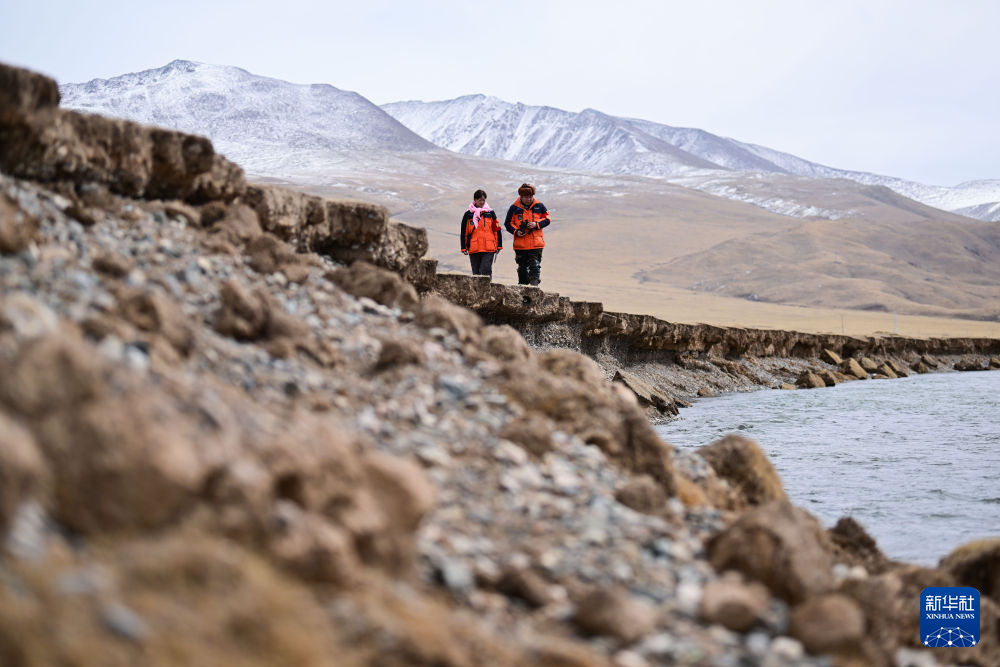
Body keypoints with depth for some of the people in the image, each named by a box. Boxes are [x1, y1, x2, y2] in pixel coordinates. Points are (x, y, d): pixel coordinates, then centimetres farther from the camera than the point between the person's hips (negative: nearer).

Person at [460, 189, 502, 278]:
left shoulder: (490, 213, 8)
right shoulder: (468, 214, 7)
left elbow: (497, 230, 11)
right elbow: (463, 232, 9)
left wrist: (499, 245, 7)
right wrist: (464, 247, 4)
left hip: (489, 248, -2)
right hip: (474, 249, 2)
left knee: (485, 270, -14)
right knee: (476, 273, 7)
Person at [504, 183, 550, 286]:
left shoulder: (539, 206, 2)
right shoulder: (514, 208, 1)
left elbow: (547, 219, 8)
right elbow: (508, 223, 6)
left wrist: (536, 224, -10)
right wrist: (516, 231, -11)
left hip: (536, 243, -1)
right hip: (520, 244, 1)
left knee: (535, 265, -11)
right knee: (522, 267, 11)